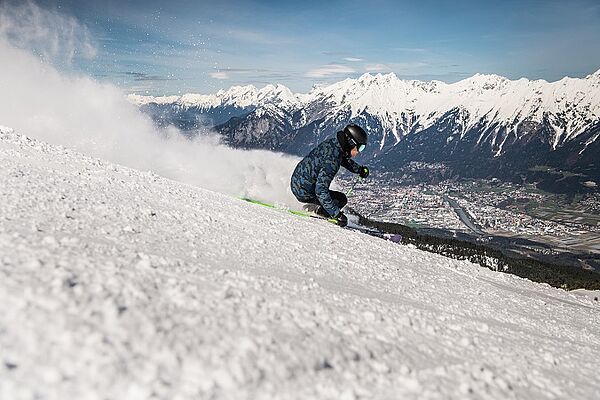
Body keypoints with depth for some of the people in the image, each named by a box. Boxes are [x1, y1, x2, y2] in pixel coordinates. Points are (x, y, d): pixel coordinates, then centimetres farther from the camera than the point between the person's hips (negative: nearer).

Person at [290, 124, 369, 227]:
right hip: (304, 192, -9)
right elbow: (321, 191, -32)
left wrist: (359, 169, 17)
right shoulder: (331, 161, -30)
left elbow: (344, 159, 23)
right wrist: (337, 214, -31)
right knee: (342, 199, -3)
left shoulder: (333, 142, -3)